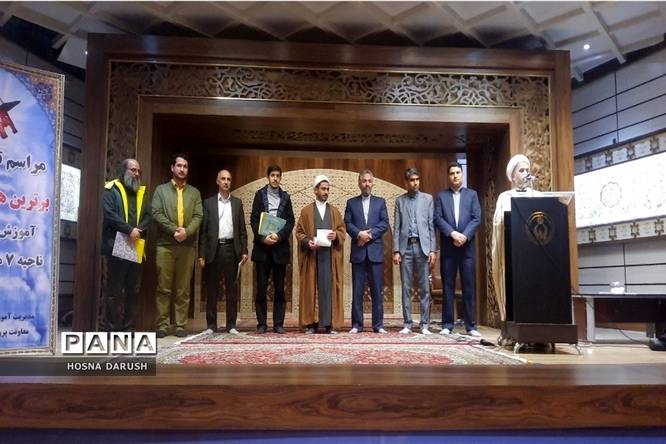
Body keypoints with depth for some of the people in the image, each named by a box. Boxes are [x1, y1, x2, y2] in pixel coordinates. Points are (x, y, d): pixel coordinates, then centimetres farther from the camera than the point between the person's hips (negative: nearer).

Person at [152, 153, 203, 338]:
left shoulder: (194, 192, 14)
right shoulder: (161, 190, 10)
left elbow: (198, 216, 3)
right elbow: (157, 214, -2)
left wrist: (186, 232, -14)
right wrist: (174, 230, -14)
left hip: (188, 245, 1)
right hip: (165, 244, -1)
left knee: (183, 289, 3)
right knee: (164, 288, -1)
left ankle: (181, 325, 6)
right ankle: (162, 324, 5)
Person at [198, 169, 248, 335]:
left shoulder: (237, 203, 11)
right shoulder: (208, 202, 7)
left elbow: (242, 229, 10)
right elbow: (203, 230, 3)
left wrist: (244, 250, 1)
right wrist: (201, 254, -3)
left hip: (231, 249, 1)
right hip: (214, 249, -1)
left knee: (232, 288, 4)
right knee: (211, 289, 4)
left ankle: (231, 325, 11)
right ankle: (211, 325, 13)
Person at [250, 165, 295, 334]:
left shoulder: (285, 197, 12)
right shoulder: (260, 194, 9)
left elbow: (291, 220, 5)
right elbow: (253, 219, 2)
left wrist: (279, 235, -12)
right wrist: (263, 237, -11)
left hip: (280, 247, 1)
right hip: (262, 246, -1)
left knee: (280, 288, 2)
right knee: (261, 288, 0)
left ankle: (278, 324, 6)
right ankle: (261, 323, 6)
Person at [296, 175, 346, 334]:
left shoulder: (334, 211, 14)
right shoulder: (306, 211, 8)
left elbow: (342, 231, 10)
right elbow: (299, 232, 4)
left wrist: (336, 235, -11)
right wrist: (307, 242, -15)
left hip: (330, 256, 1)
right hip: (311, 255, -1)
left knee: (329, 287, -1)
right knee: (311, 288, -1)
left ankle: (329, 323, 3)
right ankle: (311, 323, 4)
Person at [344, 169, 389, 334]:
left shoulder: (380, 202, 13)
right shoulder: (351, 202, 13)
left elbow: (384, 223, 2)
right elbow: (347, 224, 2)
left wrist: (370, 234, -11)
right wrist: (359, 234, -15)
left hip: (375, 251, 0)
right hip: (358, 252, 0)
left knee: (377, 290, 2)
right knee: (357, 290, 1)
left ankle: (378, 324, 8)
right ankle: (357, 324, 7)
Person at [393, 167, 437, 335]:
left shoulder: (428, 198, 8)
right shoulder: (400, 200, 10)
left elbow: (431, 226, 4)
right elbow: (397, 227, 7)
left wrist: (432, 250, -3)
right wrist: (396, 250, -2)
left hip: (423, 246, -1)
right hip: (406, 247, 1)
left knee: (424, 288, 1)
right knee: (406, 287, 2)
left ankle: (424, 324, 7)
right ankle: (407, 324, 9)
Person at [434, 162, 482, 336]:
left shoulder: (472, 194, 11)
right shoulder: (441, 196, 10)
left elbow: (476, 218, 2)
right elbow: (437, 219, -1)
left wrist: (465, 236, -12)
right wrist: (452, 233, -15)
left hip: (467, 246, 0)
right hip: (447, 247, 0)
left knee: (469, 287, 1)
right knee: (448, 287, 3)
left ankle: (471, 326, 6)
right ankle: (447, 325, 7)